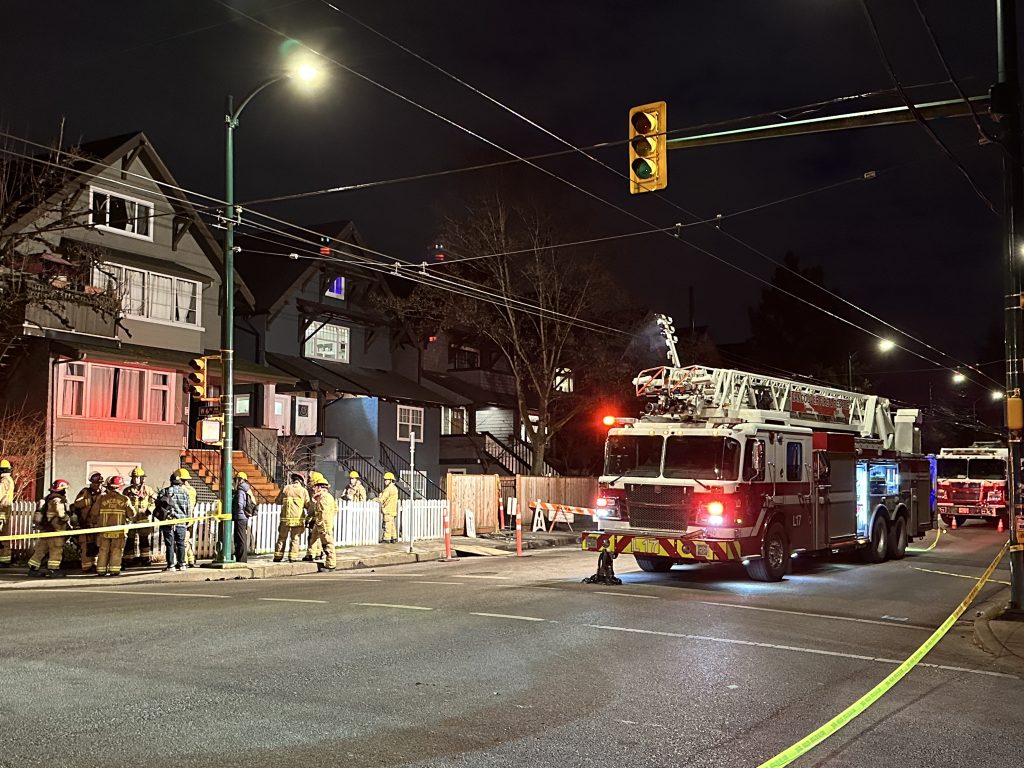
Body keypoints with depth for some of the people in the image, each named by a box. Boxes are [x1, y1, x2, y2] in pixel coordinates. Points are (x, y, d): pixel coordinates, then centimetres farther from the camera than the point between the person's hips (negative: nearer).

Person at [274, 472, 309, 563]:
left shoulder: (285, 488, 2)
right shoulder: (304, 491, -1)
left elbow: (278, 501, 8)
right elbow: (307, 506, -1)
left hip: (285, 518, 1)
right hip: (298, 518, -1)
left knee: (282, 537, 12)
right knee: (295, 538, 6)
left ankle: (278, 556, 13)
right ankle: (293, 557, 2)